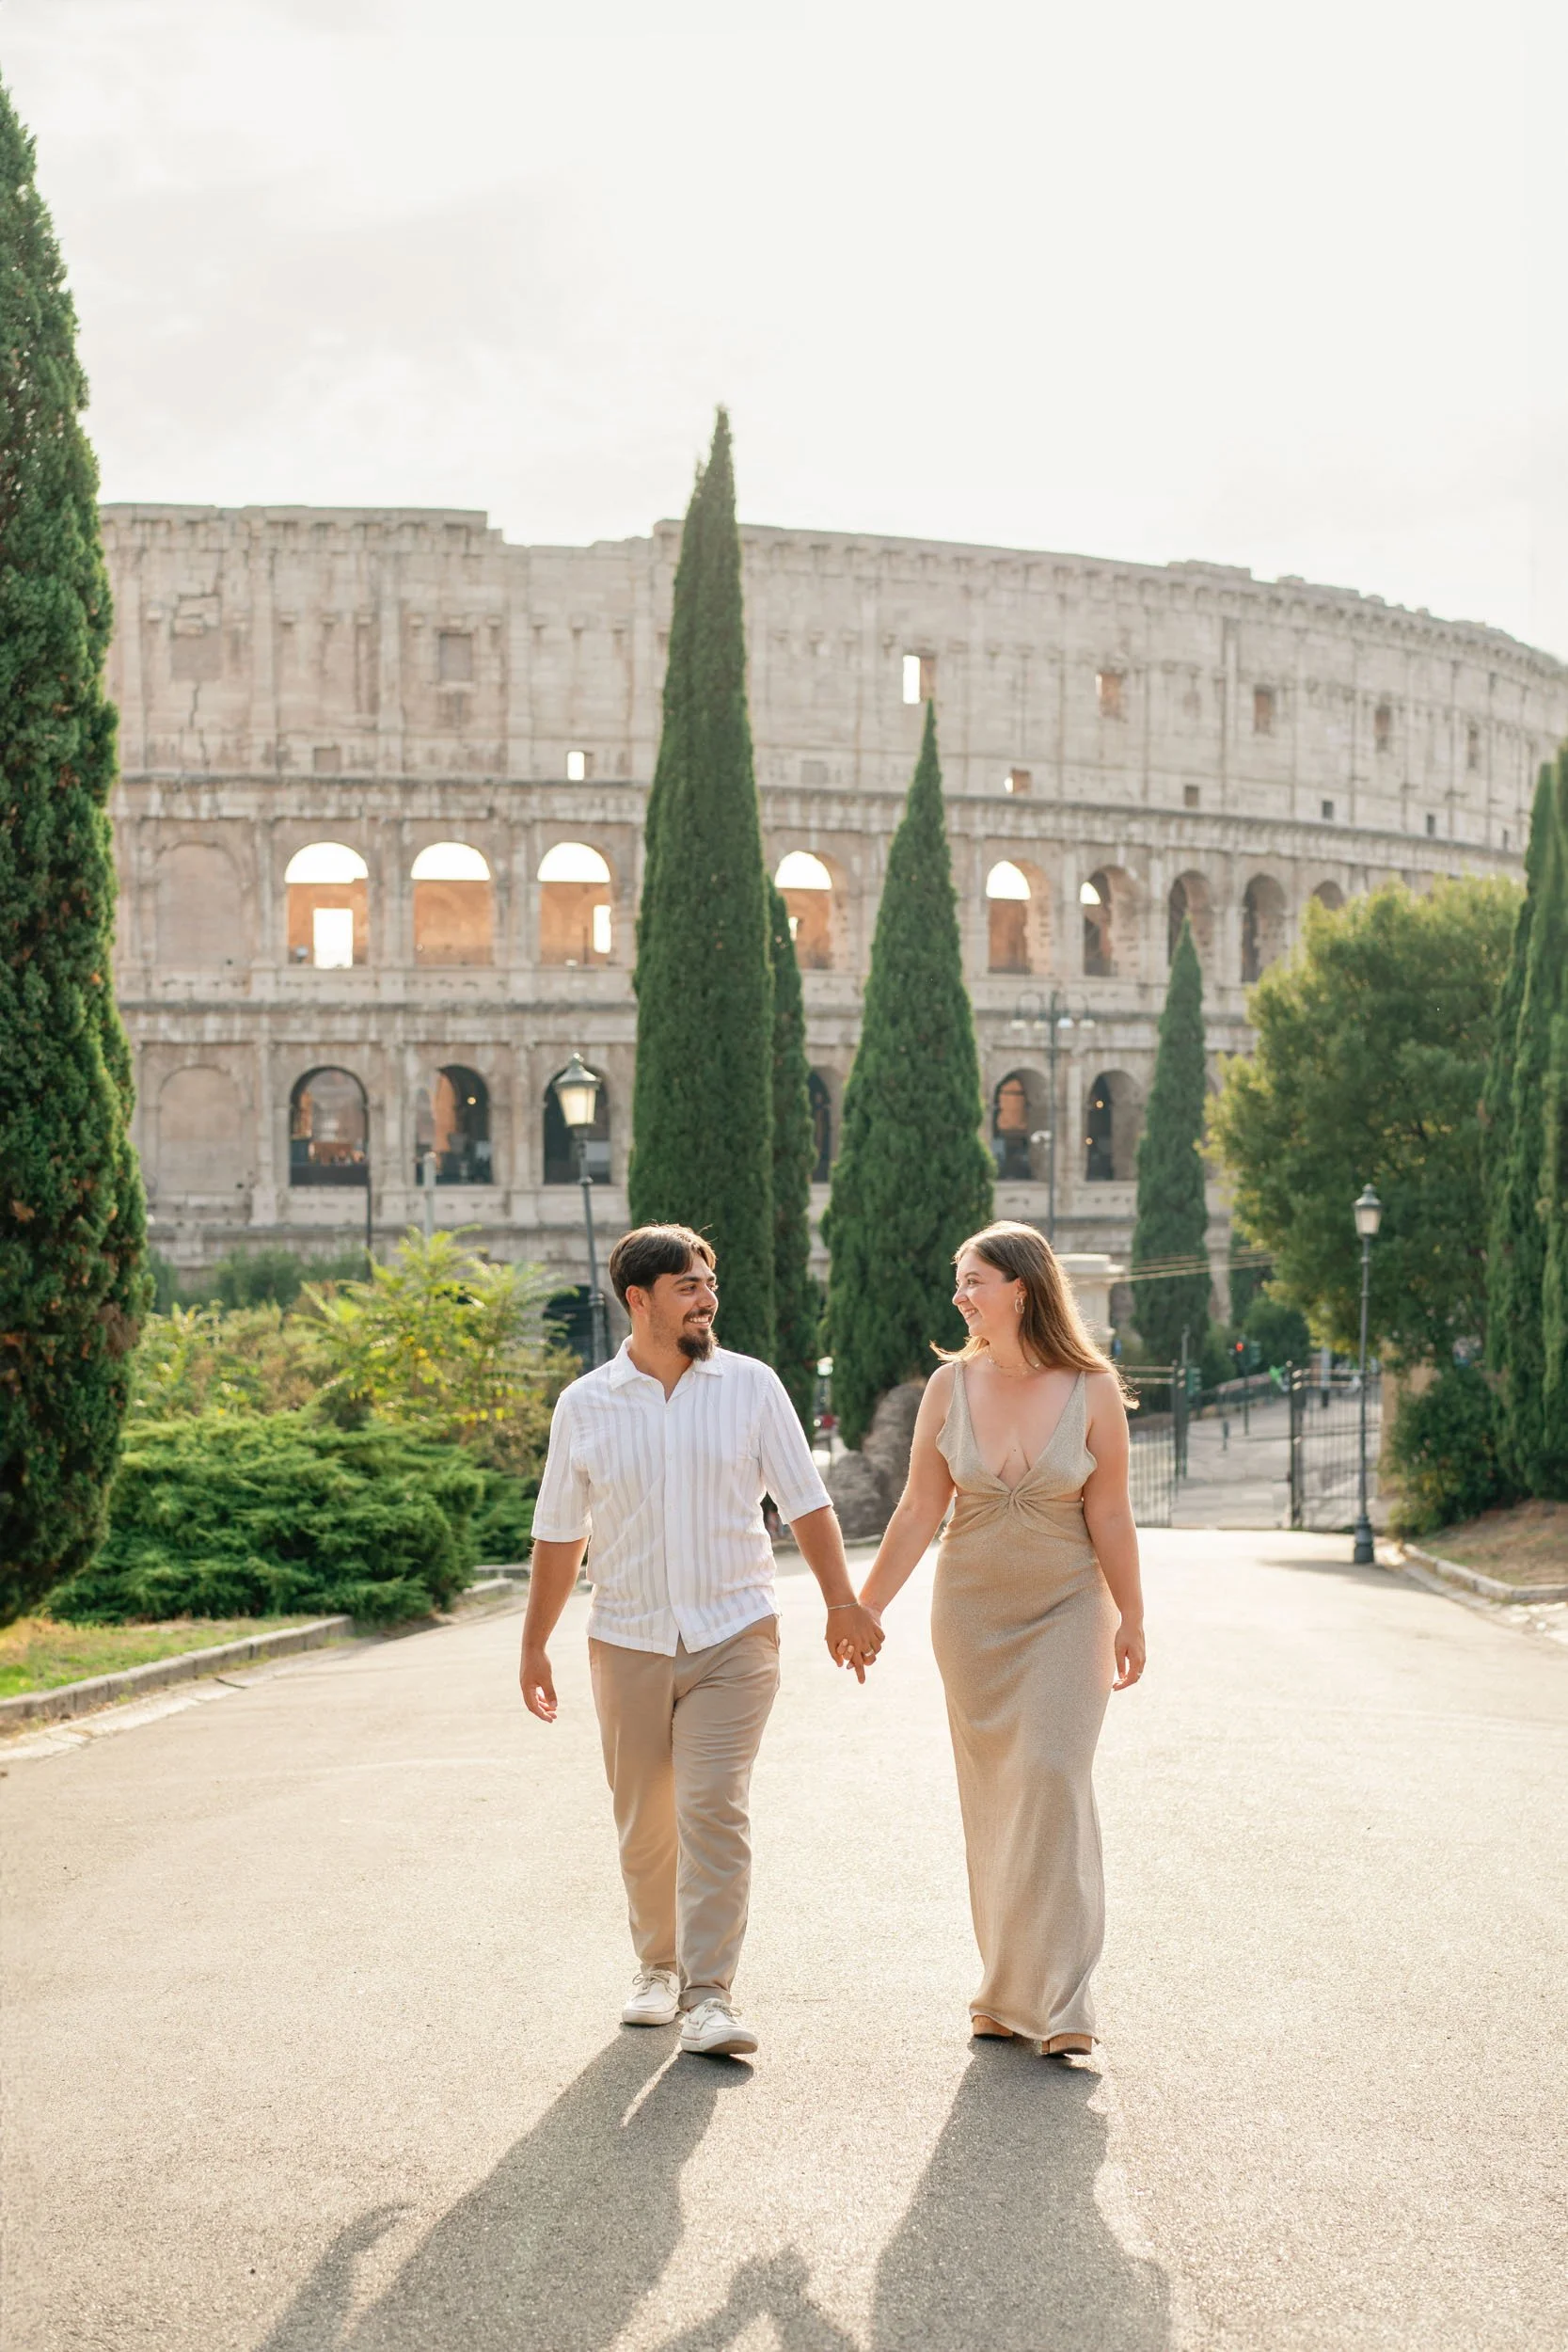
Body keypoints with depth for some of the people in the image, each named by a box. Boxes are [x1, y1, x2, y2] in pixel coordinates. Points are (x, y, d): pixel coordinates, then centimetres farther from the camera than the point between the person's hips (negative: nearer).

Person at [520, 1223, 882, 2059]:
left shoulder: (751, 1386, 1)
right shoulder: (585, 1405, 2)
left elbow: (805, 1501, 3)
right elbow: (558, 1534, 9)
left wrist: (842, 1601, -7)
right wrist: (534, 1644, 10)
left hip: (734, 1634, -1)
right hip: (627, 1643, 2)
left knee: (713, 1807, -12)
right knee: (643, 1825, 9)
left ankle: (708, 1994, -10)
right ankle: (658, 1967, 29)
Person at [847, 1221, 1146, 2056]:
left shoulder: (1093, 1390, -10)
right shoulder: (950, 1385, -3)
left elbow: (1109, 1516, -4)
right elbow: (919, 1510, 1)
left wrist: (1130, 1621, -1)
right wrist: (864, 1608, 1)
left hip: (1067, 1610, -3)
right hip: (972, 1611, 3)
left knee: (1052, 1780, -13)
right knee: (992, 1795, 6)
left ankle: (1055, 2000, -9)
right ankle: (1008, 1992, 16)